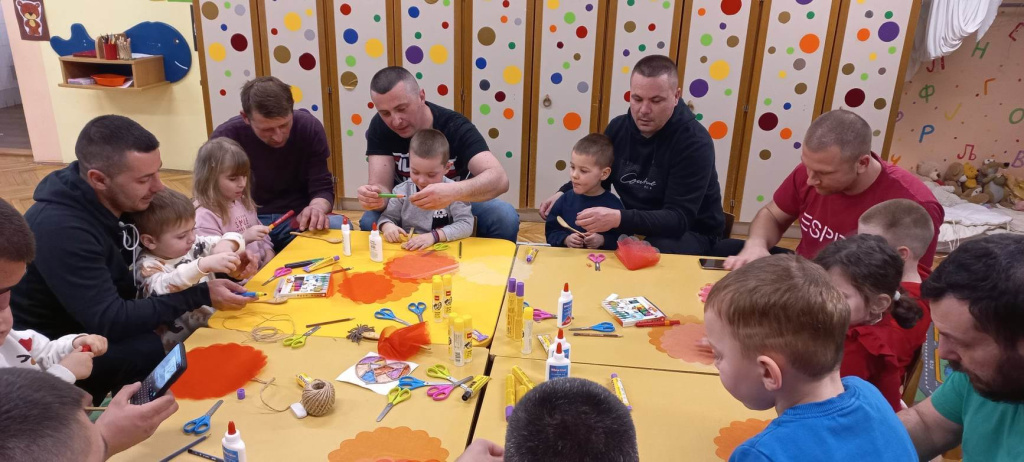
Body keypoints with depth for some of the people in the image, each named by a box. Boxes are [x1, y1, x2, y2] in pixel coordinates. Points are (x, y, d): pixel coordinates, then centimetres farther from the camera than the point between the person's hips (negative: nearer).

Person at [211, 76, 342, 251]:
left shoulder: (309, 127, -8)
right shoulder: (225, 137, -12)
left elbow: (322, 188, -6)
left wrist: (317, 208, -32)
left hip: (298, 219, 2)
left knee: (341, 227, -28)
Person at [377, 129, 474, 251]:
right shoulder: (402, 191, 1)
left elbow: (466, 224, -13)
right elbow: (387, 217, 11)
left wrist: (434, 236, -25)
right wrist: (388, 226, -13)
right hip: (406, 251, 3)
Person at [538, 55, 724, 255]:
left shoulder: (695, 143, -22)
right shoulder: (618, 127, -3)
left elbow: (679, 219, -30)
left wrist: (619, 219, -44)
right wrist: (563, 194, -9)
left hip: (691, 232, -5)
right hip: (635, 223, 6)